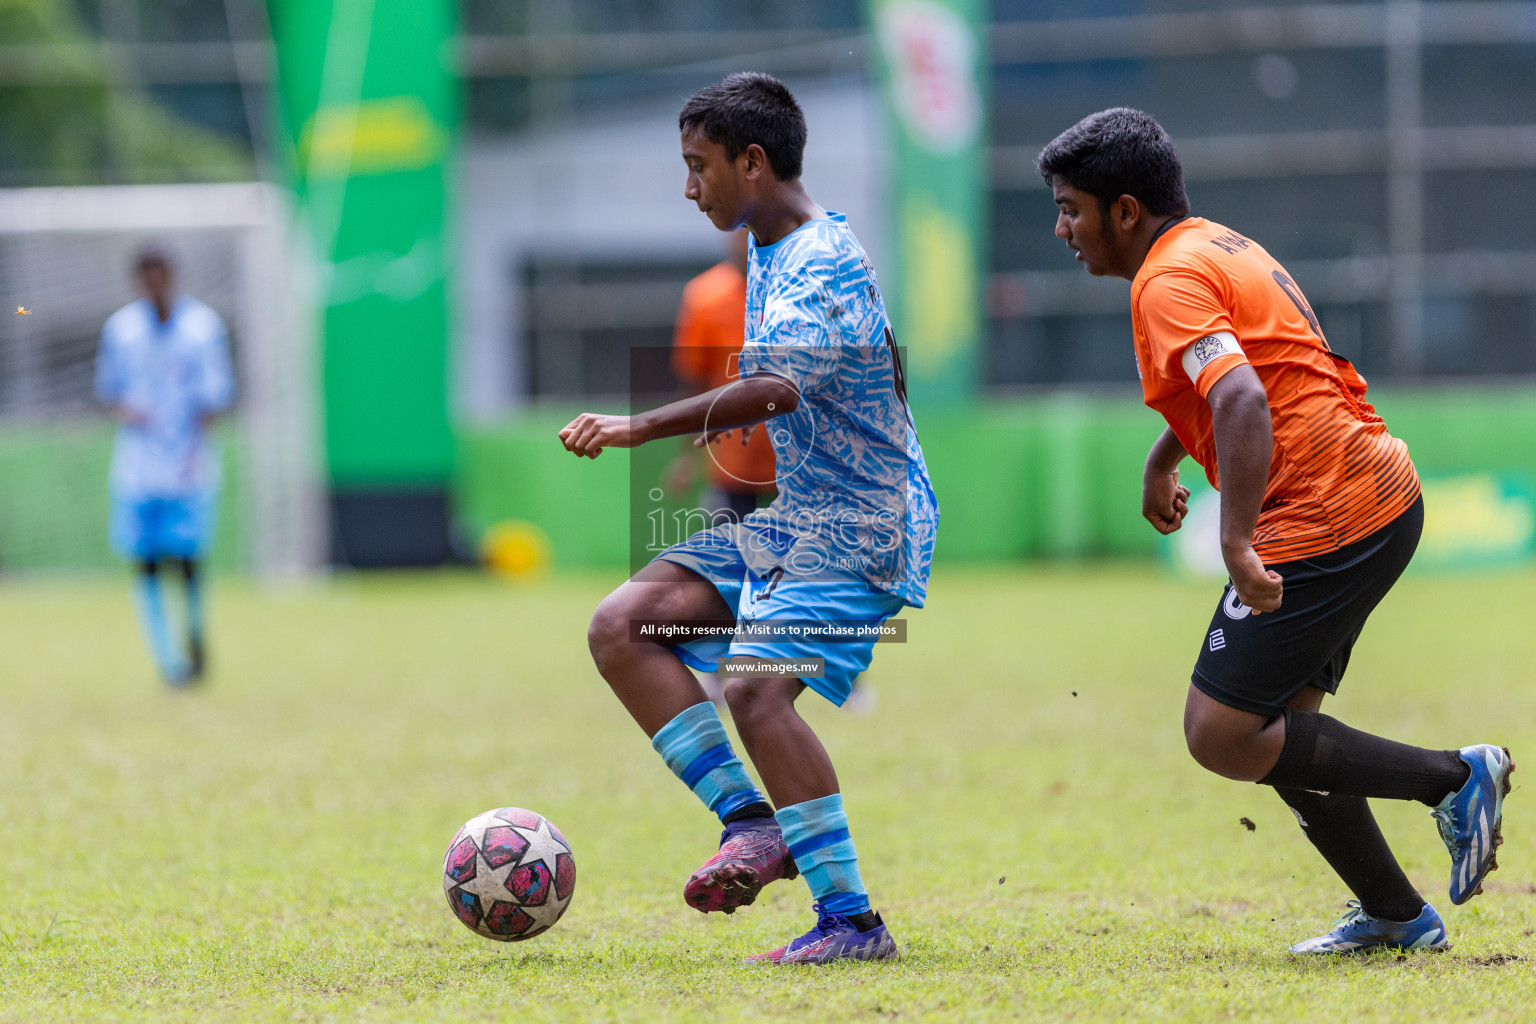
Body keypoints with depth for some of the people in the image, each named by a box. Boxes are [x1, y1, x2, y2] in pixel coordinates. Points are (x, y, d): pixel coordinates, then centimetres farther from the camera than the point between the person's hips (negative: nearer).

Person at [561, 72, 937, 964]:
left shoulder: (827, 265, -18)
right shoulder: (769, 254, 12)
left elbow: (776, 388, -35)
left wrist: (639, 429, -38)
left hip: (862, 530, -10)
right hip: (790, 521, 10)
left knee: (758, 683, -26)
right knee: (622, 625, -3)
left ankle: (854, 921, -19)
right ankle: (755, 825, -6)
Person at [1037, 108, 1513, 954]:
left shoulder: (1170, 282, -14)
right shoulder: (1220, 247, 18)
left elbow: (1242, 402, -29)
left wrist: (1238, 544, -35)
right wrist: (1163, 457, 48)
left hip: (1320, 525, -10)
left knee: (1220, 737, -7)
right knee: (1275, 725, 17)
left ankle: (1454, 778, -4)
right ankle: (1394, 914, 18)